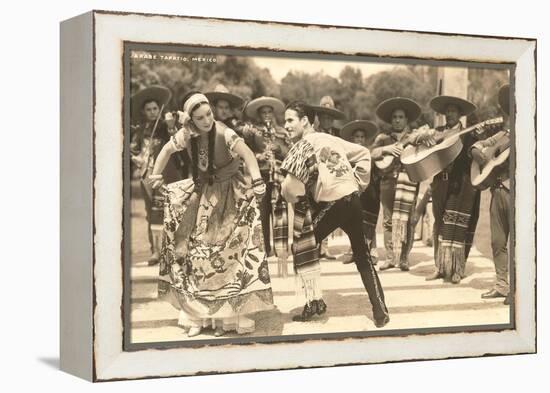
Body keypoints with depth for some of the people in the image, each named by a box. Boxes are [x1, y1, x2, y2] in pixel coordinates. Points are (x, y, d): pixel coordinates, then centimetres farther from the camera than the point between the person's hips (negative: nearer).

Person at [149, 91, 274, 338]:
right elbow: (167, 150, 13)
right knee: (196, 251, 3)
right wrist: (156, 175, 12)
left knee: (227, 251, -9)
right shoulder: (186, 135, -6)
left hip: (228, 194, -4)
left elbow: (247, 154, -33)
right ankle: (198, 314, 14)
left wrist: (257, 182, -47)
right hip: (201, 194, 5)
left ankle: (226, 316, 0)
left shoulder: (224, 133, -21)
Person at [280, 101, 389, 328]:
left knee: (302, 247, 11)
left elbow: (290, 189, -17)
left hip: (332, 204, -7)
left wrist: (296, 198, 4)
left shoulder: (303, 145, -8)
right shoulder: (330, 139, 14)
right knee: (362, 255, 16)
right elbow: (363, 154, 22)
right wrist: (359, 184, 20)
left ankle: (314, 302, 9)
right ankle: (380, 311, 13)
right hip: (353, 199, 7)